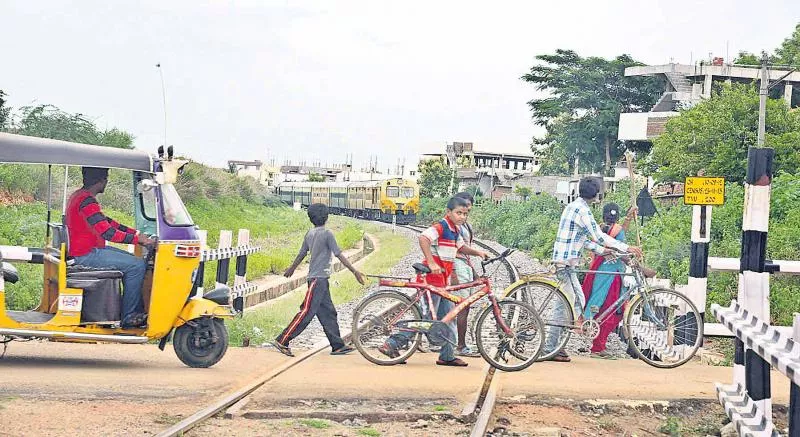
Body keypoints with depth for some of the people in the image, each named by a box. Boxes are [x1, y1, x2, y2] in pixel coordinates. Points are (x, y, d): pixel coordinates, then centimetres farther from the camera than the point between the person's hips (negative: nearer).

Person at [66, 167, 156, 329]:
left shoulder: (78, 196, 14)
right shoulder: (87, 201, -21)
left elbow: (106, 222, 17)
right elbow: (108, 233, -26)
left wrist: (137, 233, 11)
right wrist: (139, 239, -21)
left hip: (87, 250, 11)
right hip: (86, 255, -11)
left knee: (133, 260, 17)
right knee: (137, 266, -15)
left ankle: (138, 311, 14)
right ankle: (128, 317, -9)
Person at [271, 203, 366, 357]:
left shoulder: (310, 234, 11)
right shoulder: (327, 233, -12)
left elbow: (301, 254, 20)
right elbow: (339, 255, -14)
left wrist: (291, 269, 37)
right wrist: (355, 272, -12)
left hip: (316, 278, 9)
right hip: (319, 278, -9)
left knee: (328, 312, 9)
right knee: (306, 312, -10)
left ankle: (338, 345, 11)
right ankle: (282, 341, -10)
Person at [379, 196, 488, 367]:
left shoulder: (454, 231, 16)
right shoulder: (440, 227, -14)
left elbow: (461, 247, 33)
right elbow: (423, 239, -31)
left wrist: (478, 252, 17)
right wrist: (431, 263, -36)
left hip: (443, 280, 10)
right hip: (432, 278, -10)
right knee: (426, 317, -9)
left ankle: (447, 356, 18)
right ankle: (391, 344, -7)